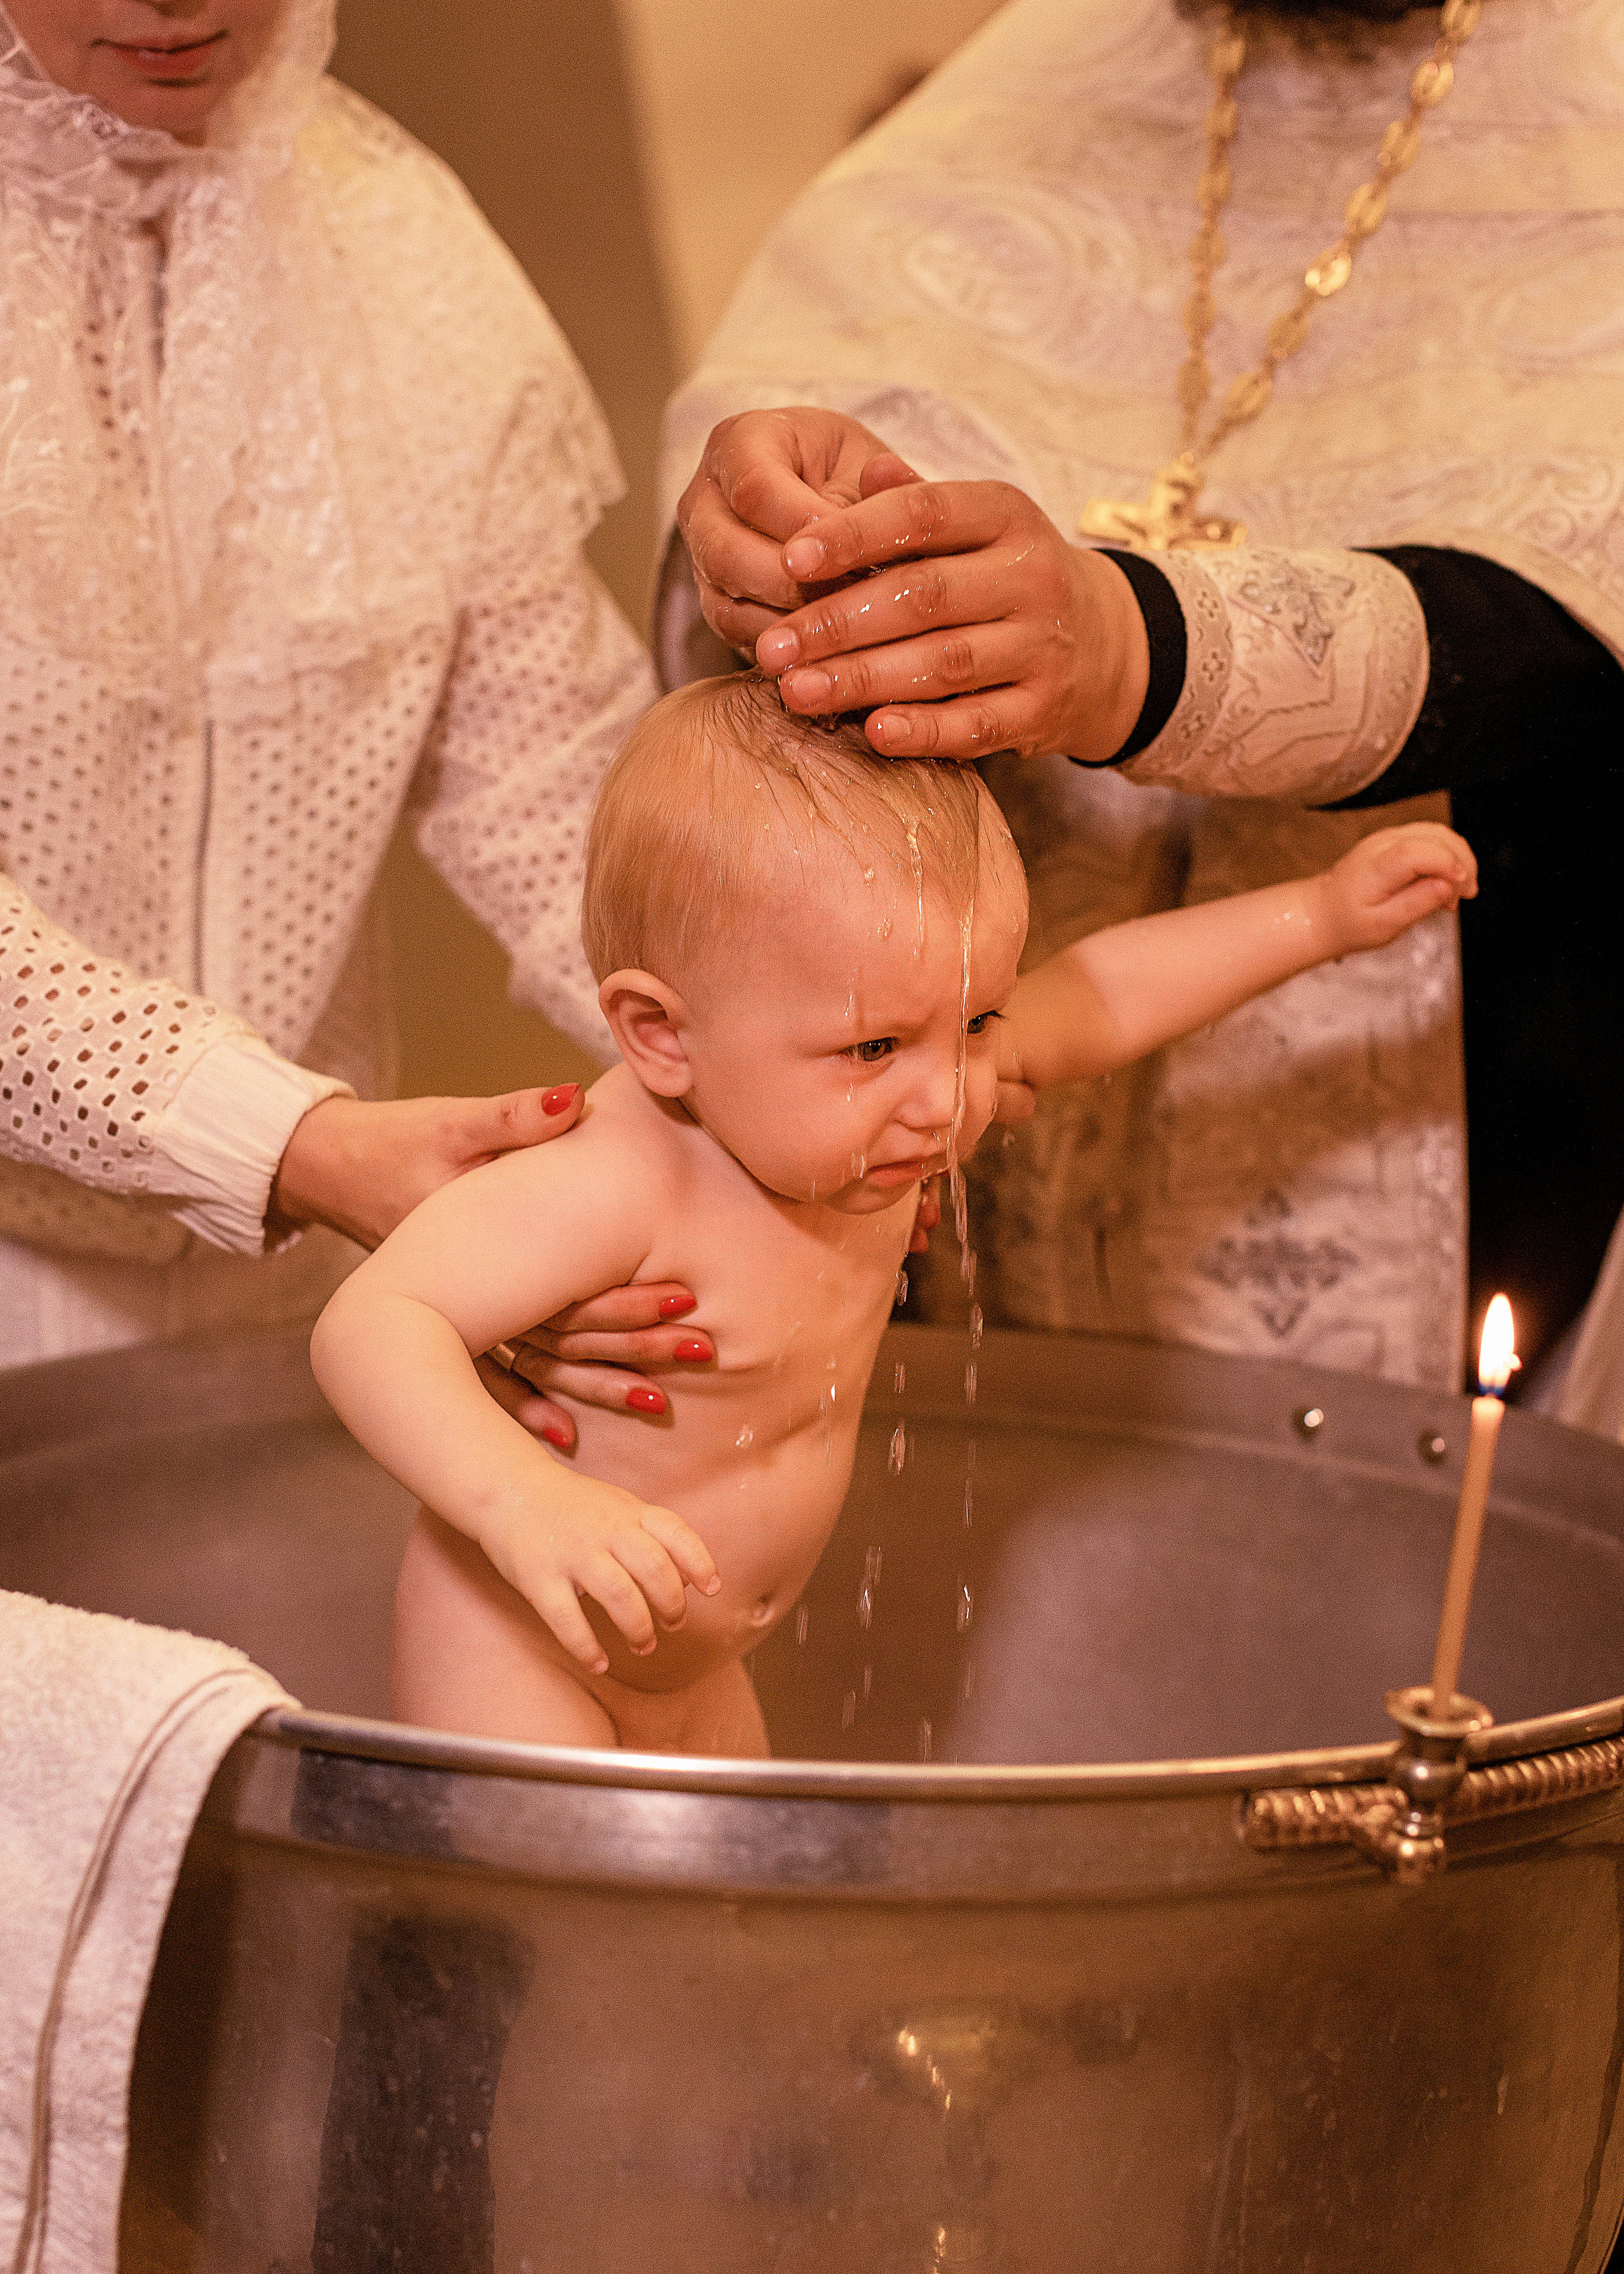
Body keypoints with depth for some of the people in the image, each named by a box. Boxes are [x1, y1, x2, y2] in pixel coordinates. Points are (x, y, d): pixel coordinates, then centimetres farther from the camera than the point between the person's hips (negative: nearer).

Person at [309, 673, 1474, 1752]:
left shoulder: (867, 1108, -7)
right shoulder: (619, 1187, -34)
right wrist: (522, 1499, -56)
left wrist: (1323, 912, 11)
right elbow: (372, 1322, -40)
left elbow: (1087, 1004, 9)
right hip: (522, 1657, -8)